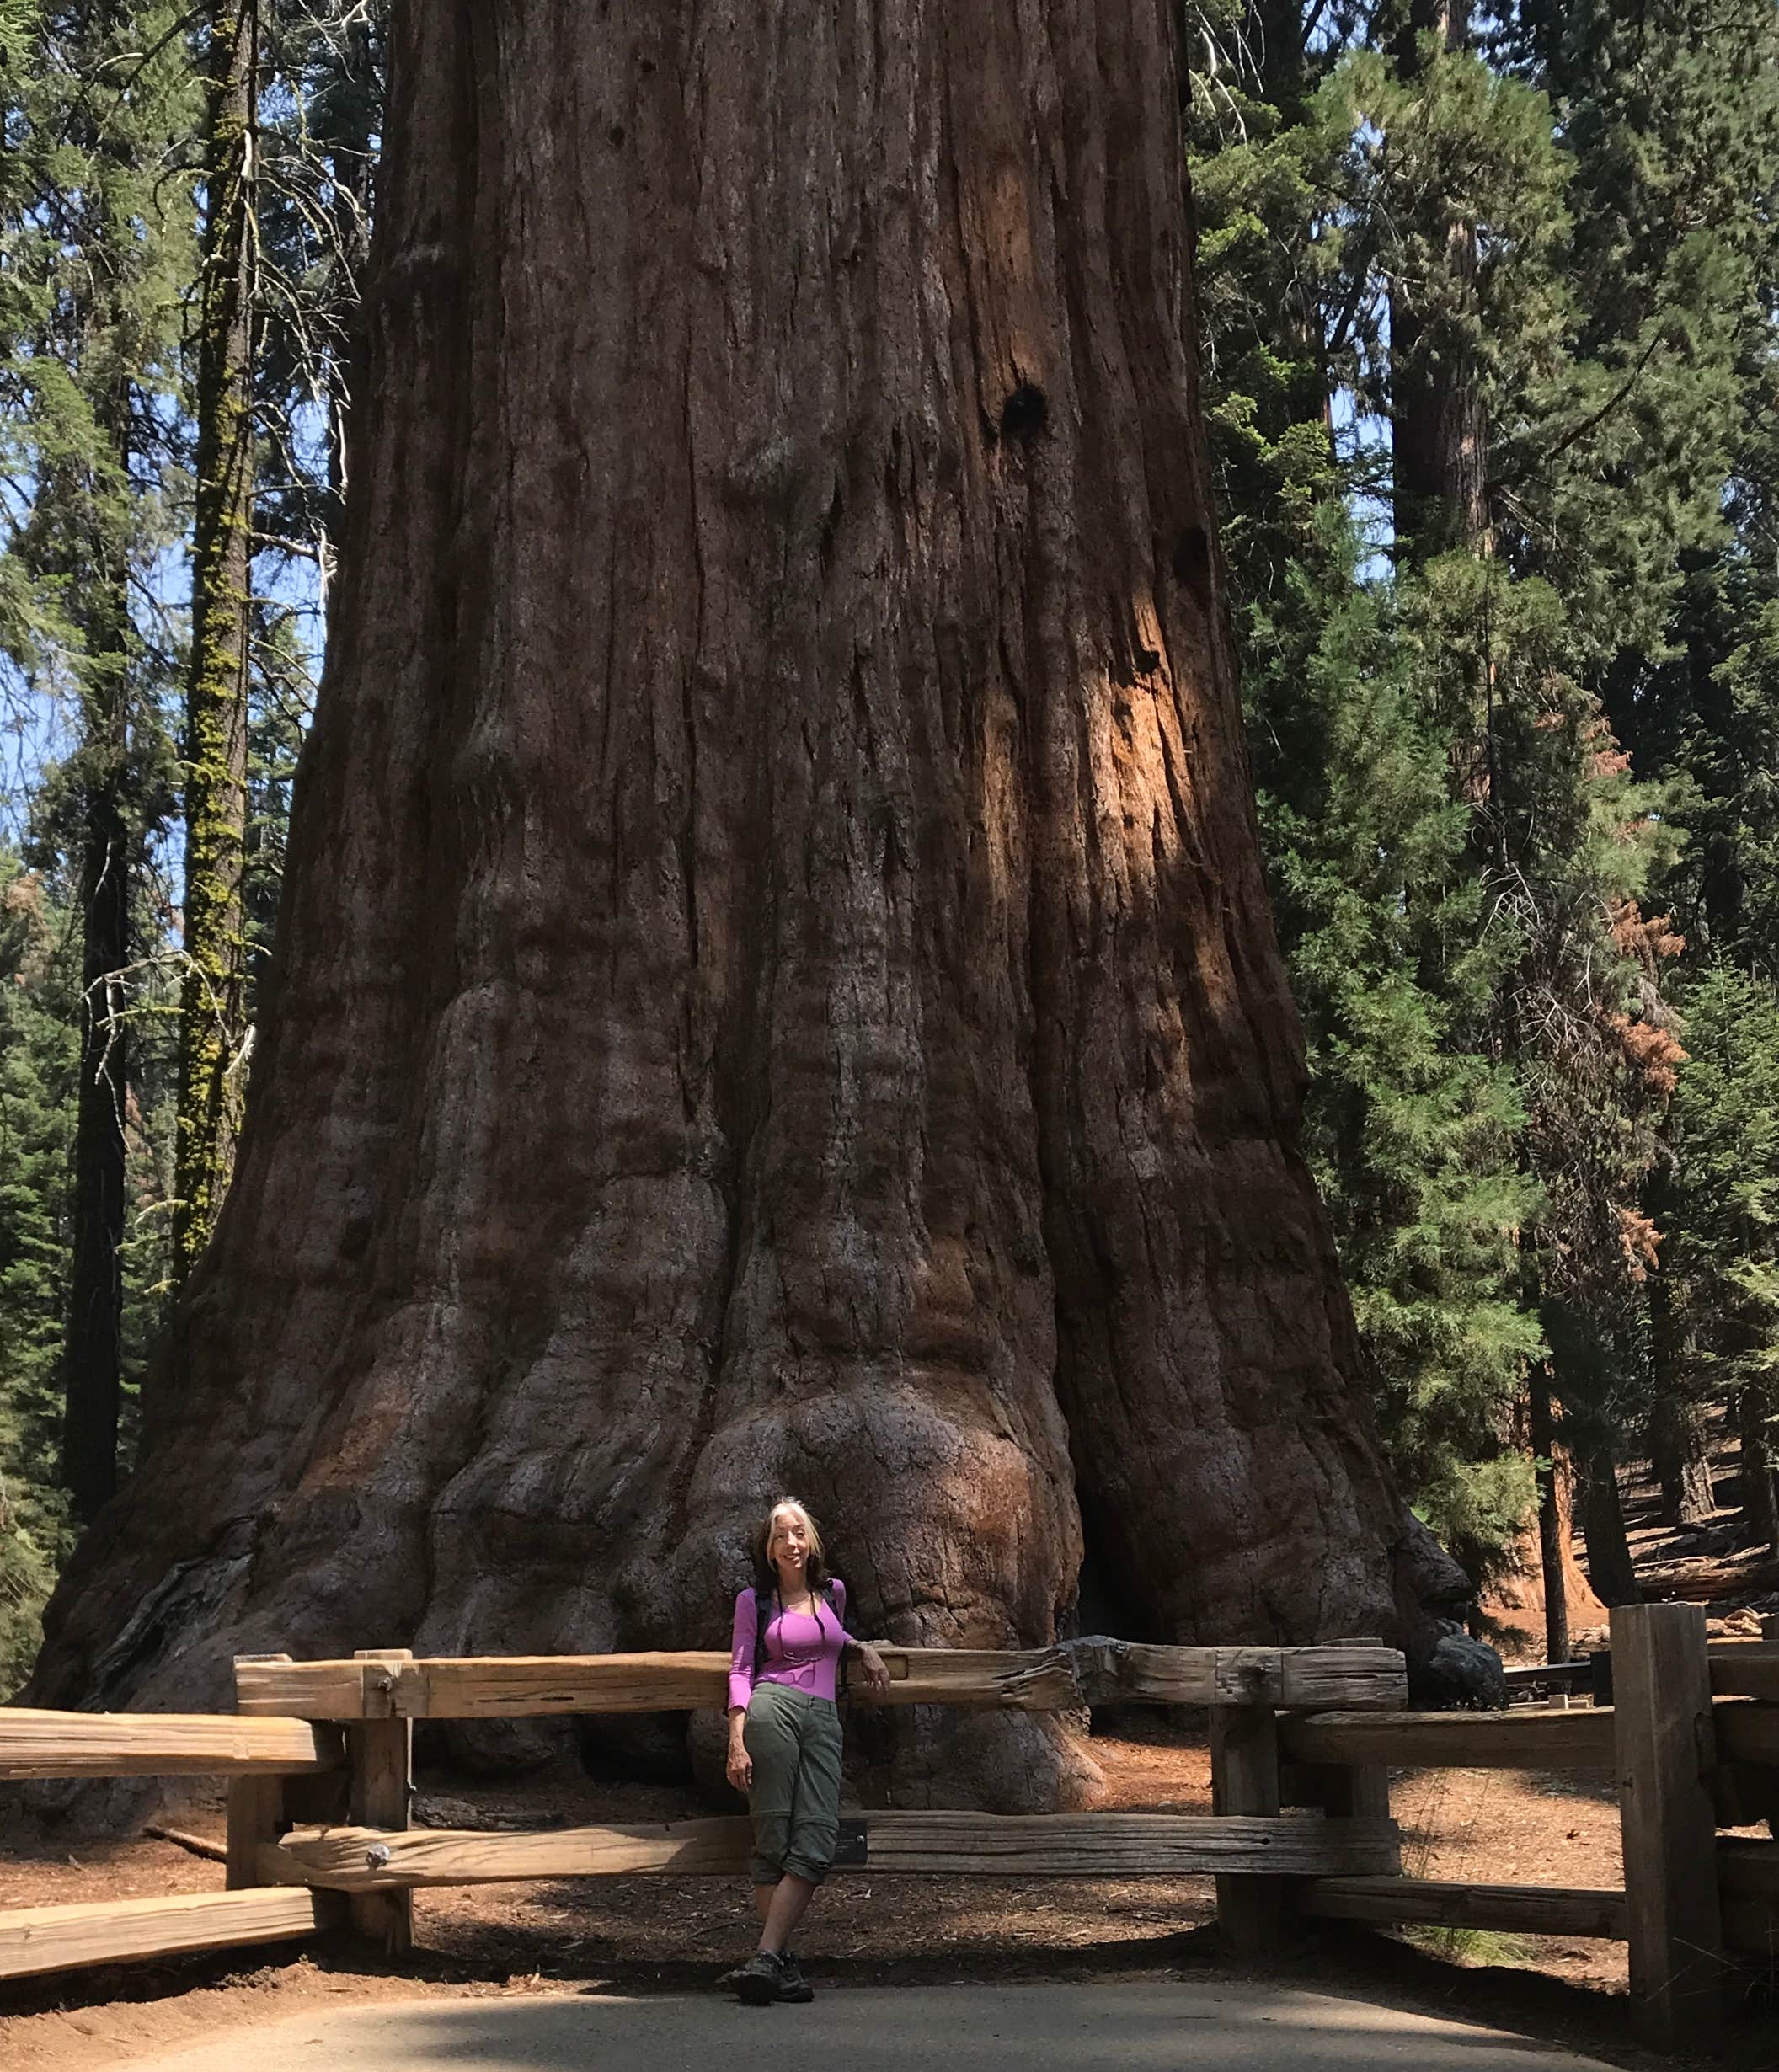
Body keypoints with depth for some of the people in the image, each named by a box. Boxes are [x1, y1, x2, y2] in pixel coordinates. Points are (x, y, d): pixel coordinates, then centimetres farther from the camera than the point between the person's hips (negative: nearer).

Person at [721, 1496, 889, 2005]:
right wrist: (737, 1743, -4)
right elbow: (741, 1670, 6)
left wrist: (860, 1648, 19)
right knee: (774, 1843, -9)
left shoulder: (832, 1592, 19)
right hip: (773, 1709, -3)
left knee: (815, 1846, -13)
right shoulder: (754, 1600, 9)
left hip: (823, 1720, 3)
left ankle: (765, 1959, -15)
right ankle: (779, 1962, -7)